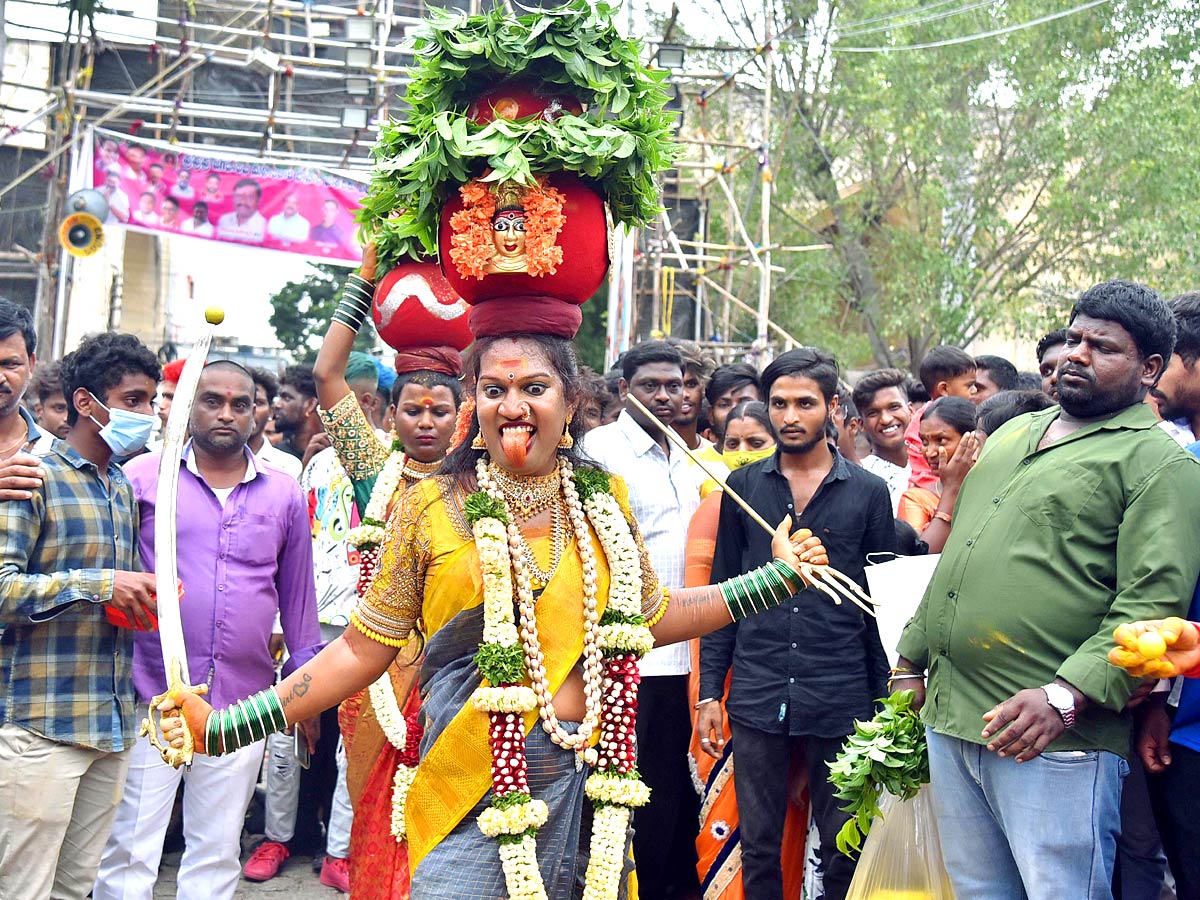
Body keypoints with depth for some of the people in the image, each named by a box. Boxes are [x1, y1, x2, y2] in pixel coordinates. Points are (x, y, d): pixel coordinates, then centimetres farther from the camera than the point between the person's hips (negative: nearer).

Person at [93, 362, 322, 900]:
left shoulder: (284, 495, 8)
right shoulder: (143, 477, 2)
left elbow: (297, 597, 14)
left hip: (241, 703, 2)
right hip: (150, 695, -2)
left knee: (217, 855, 12)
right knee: (129, 853, 1)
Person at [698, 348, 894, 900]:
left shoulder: (868, 493, 3)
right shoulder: (743, 486, 6)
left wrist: (883, 704, 3)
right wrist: (709, 692, 3)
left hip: (840, 701, -1)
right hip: (756, 697, 1)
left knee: (843, 851, 8)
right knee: (757, 846, 9)